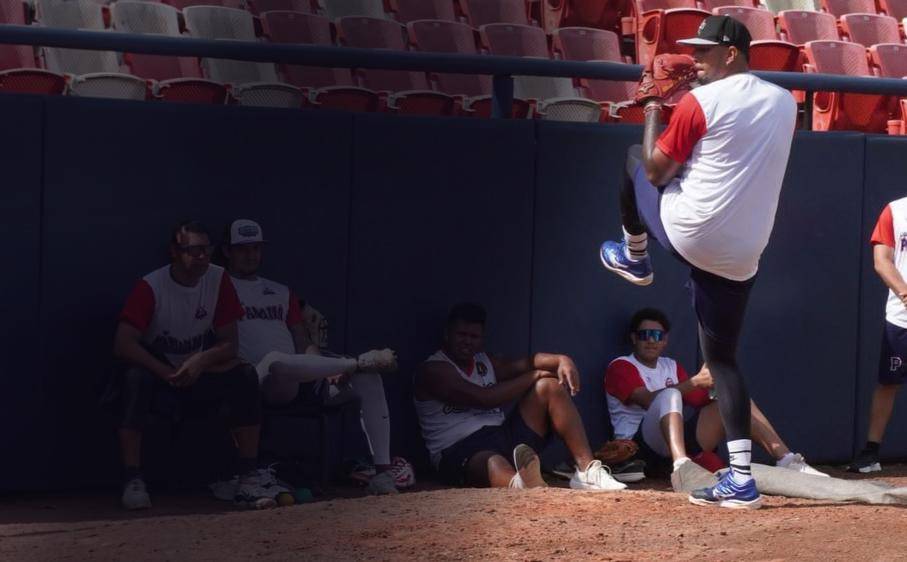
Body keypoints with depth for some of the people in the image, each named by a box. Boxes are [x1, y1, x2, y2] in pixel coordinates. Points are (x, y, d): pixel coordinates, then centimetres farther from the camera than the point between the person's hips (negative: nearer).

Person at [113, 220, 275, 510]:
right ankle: (133, 481, -31)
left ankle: (249, 477, -23)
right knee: (135, 378, -35)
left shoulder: (218, 280, -6)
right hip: (160, 376, -3)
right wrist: (167, 373, -32)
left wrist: (202, 361, -27)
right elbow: (122, 344, -23)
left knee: (245, 375, -23)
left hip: (200, 378, 3)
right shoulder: (151, 287, -15)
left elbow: (229, 343, -6)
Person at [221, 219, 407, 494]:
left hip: (300, 379, 6)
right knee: (276, 361, -43)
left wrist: (327, 370, 0)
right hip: (258, 380, -6)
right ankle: (359, 362, -29)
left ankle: (383, 469, -23)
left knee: (368, 376, -15)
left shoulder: (281, 293, 28)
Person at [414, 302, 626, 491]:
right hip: (460, 451, -8)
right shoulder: (432, 370, -3)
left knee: (549, 386, -4)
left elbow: (526, 362, 9)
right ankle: (521, 484, -83)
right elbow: (483, 398, -15)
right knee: (495, 465, -43)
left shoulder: (485, 362, 22)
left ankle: (586, 470, -19)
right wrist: (535, 376, -6)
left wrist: (561, 360, -14)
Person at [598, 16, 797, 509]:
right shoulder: (784, 103, 10)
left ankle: (634, 258, 40)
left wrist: (653, 116, 12)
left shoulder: (699, 102, -10)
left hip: (690, 235, -5)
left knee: (633, 160, 20)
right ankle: (740, 479, 1)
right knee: (722, 358, 12)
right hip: (742, 257, 6)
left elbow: (657, 172, -3)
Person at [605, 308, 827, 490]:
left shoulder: (671, 366, 26)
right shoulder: (621, 367, 4)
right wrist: (694, 382, -24)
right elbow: (648, 400, -16)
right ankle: (681, 466, -60)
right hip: (638, 443, -7)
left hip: (684, 440, 7)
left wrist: (708, 380, -8)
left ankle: (786, 460, -13)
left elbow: (698, 400, 13)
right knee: (669, 394, -34)